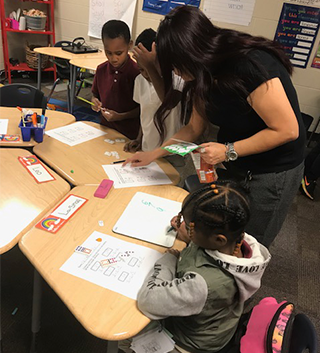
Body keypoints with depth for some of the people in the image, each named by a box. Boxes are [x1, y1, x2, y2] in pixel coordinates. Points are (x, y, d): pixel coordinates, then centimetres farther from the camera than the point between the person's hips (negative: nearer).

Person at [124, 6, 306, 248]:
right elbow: (194, 129, 6)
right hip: (234, 166, 6)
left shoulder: (252, 66, -27)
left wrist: (228, 151, -25)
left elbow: (287, 130, -24)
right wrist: (153, 155, 4)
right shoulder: (206, 77, -3)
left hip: (274, 171, -6)